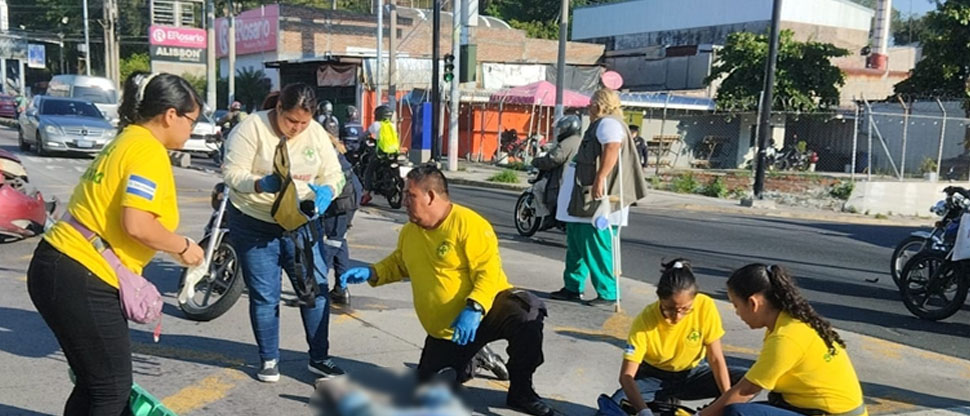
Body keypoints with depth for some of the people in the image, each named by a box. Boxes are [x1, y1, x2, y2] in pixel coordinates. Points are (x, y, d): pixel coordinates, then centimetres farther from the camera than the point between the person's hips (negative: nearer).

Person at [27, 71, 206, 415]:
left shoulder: (127, 142, 17)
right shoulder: (149, 151, -13)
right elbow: (137, 224, -25)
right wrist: (183, 247, -9)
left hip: (60, 268, 10)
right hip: (79, 280, -10)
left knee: (95, 384, 20)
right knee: (113, 388, 1)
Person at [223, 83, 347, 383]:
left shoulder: (316, 134, -1)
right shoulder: (251, 127, -12)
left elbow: (333, 175, 2)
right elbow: (232, 174, -17)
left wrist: (326, 191, -22)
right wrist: (261, 184, -36)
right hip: (254, 224, -3)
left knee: (316, 288, 1)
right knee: (264, 296, 4)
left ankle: (319, 357, 15)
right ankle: (269, 358, 21)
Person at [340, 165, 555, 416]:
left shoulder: (469, 224, -19)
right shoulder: (410, 231, 3)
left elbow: (489, 273, -24)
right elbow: (399, 264, 22)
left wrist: (473, 309, -37)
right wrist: (371, 273, 5)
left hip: (483, 312, -6)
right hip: (443, 329, 6)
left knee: (527, 318, -35)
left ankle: (520, 392, -14)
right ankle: (462, 362, 41)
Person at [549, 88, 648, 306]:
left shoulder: (609, 123, -12)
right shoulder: (600, 124, 22)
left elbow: (612, 149, -29)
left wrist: (599, 179, -35)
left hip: (597, 198, -11)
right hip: (582, 198, 11)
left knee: (595, 246, -8)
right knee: (576, 242, 15)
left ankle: (608, 293, -1)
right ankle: (573, 288, 23)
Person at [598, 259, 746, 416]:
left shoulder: (705, 306, -24)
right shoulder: (645, 320, -28)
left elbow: (716, 358, -16)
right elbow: (626, 375, -29)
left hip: (692, 373, 1)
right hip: (654, 377, -1)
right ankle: (663, 403, 2)